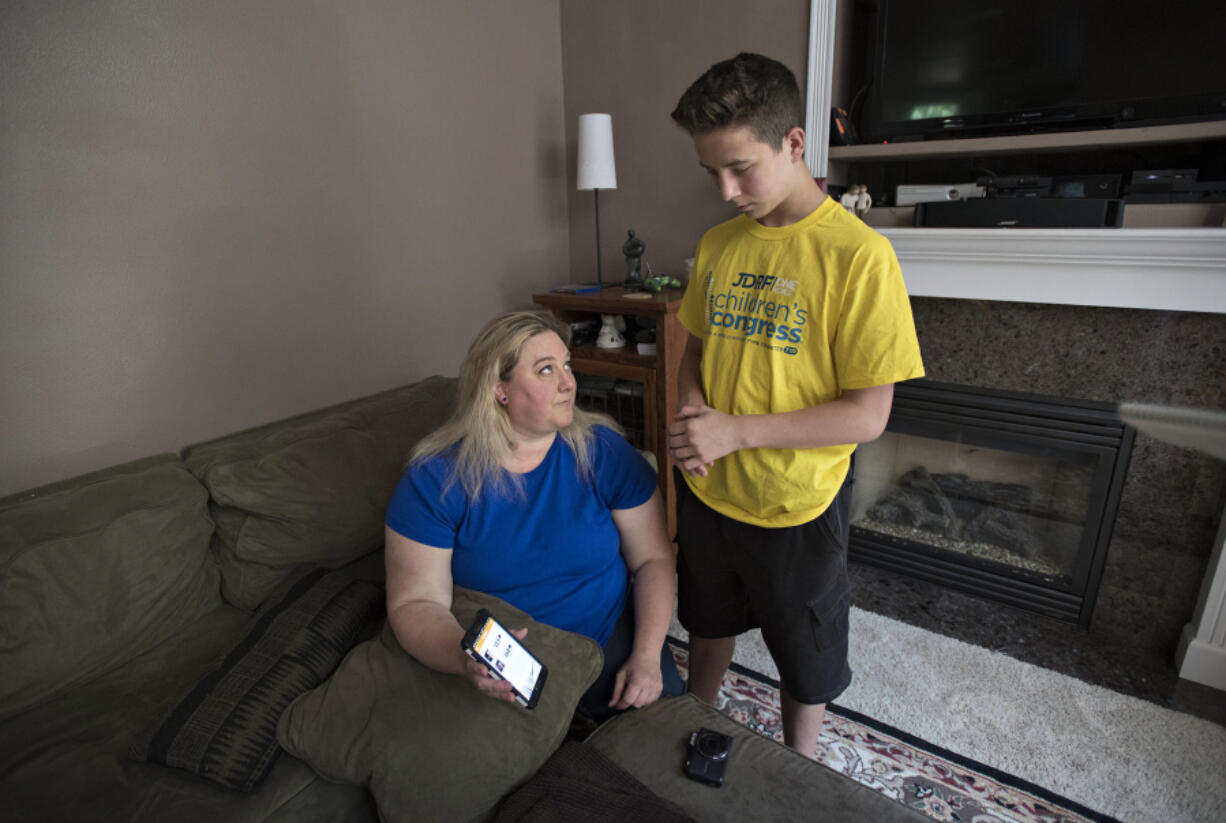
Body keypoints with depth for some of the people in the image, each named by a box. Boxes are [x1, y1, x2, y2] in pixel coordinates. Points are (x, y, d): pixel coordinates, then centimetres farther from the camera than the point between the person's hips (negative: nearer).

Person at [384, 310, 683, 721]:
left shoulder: (604, 451, -6)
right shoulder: (435, 478, -11)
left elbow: (654, 559, -2)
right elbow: (414, 603, -12)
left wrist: (647, 656, -14)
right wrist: (467, 659, -32)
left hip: (610, 644, 1)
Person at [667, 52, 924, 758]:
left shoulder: (858, 255, -19)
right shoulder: (718, 245, -1)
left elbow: (868, 416, -20)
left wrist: (736, 431, -24)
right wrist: (691, 408, -9)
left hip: (795, 506, -5)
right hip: (707, 490, 6)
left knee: (805, 658, 19)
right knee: (710, 622, 27)